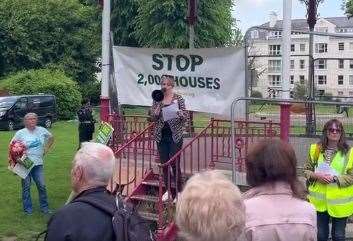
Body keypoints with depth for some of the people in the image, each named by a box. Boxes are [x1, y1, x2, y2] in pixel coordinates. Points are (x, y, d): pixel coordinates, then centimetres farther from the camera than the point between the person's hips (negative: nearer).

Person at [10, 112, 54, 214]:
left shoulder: (41, 130, 3)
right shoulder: (20, 133, -5)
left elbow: (51, 138, 20)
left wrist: (45, 150, 14)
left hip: (38, 163, 2)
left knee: (42, 186, 1)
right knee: (26, 187, 4)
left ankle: (44, 207, 14)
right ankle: (28, 209, 15)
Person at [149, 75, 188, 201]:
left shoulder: (178, 99, -1)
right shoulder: (157, 99, 6)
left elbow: (185, 116, -4)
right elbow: (152, 117, 1)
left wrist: (177, 111, -24)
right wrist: (160, 105, -14)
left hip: (175, 136, -3)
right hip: (161, 136, 3)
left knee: (175, 164, -4)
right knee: (164, 164, 8)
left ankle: (178, 192, 8)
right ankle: (168, 190, 21)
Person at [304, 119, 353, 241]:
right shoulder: (316, 149, 1)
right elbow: (306, 170, 6)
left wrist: (334, 178, -19)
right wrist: (317, 176, -14)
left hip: (339, 202, -2)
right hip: (320, 200, 2)